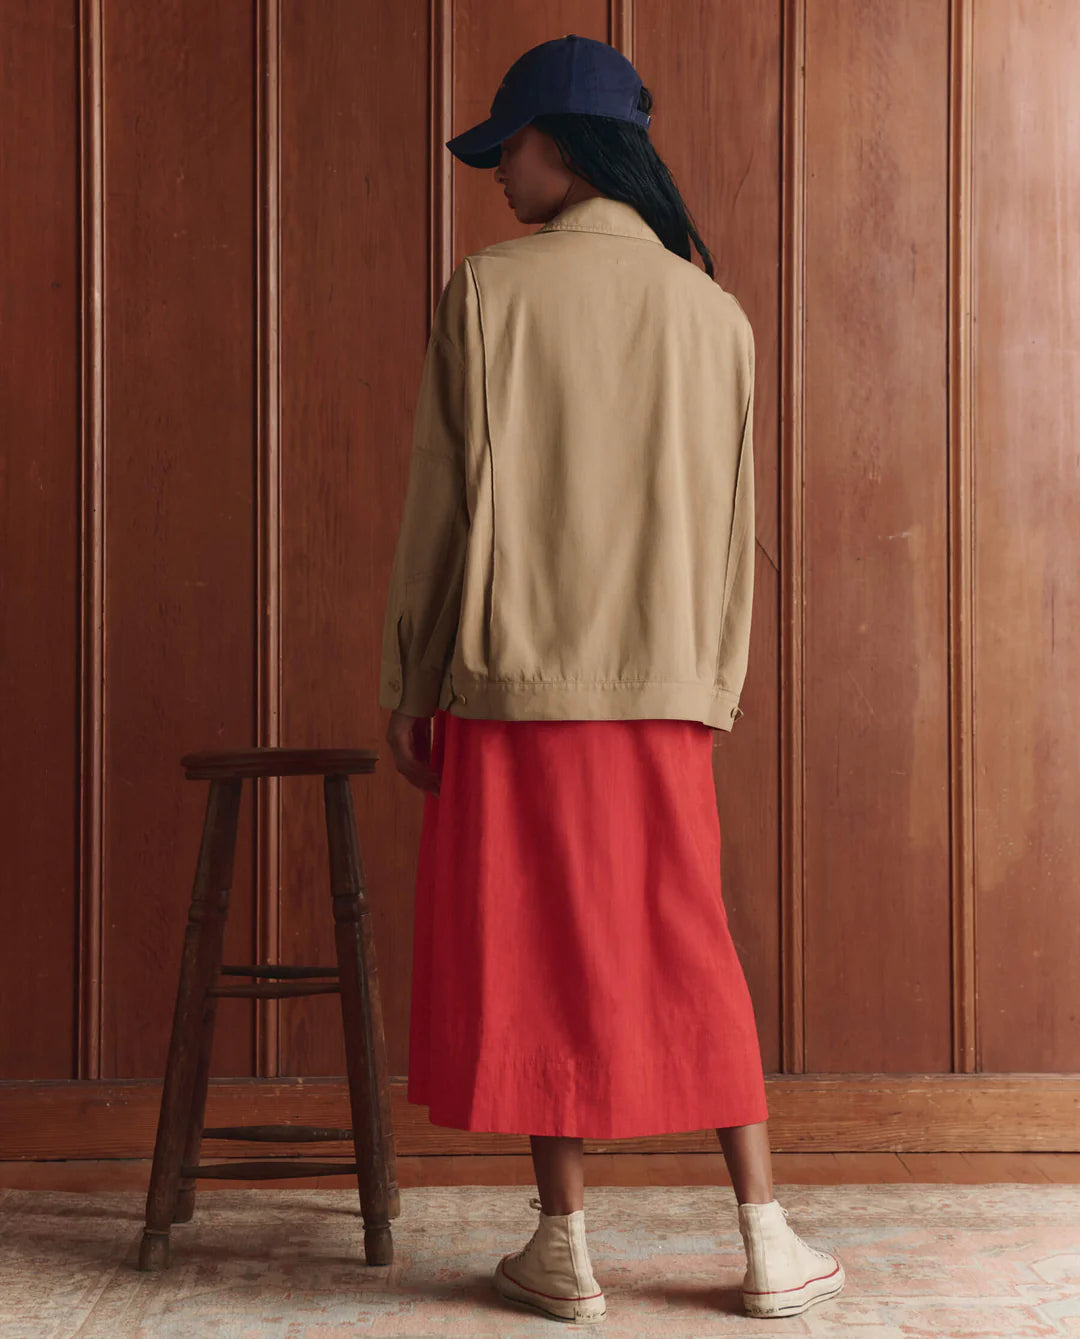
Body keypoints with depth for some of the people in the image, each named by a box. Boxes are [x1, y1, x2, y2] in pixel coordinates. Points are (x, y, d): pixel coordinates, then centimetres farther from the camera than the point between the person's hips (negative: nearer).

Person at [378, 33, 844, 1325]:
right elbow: (729, 527, 9)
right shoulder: (713, 311, 5)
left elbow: (443, 501, -4)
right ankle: (767, 1240, 13)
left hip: (516, 681, -3)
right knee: (687, 952, 12)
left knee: (537, 956, 6)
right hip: (665, 688, 3)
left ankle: (562, 1246, 13)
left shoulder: (489, 292, -5)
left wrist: (408, 683, 4)